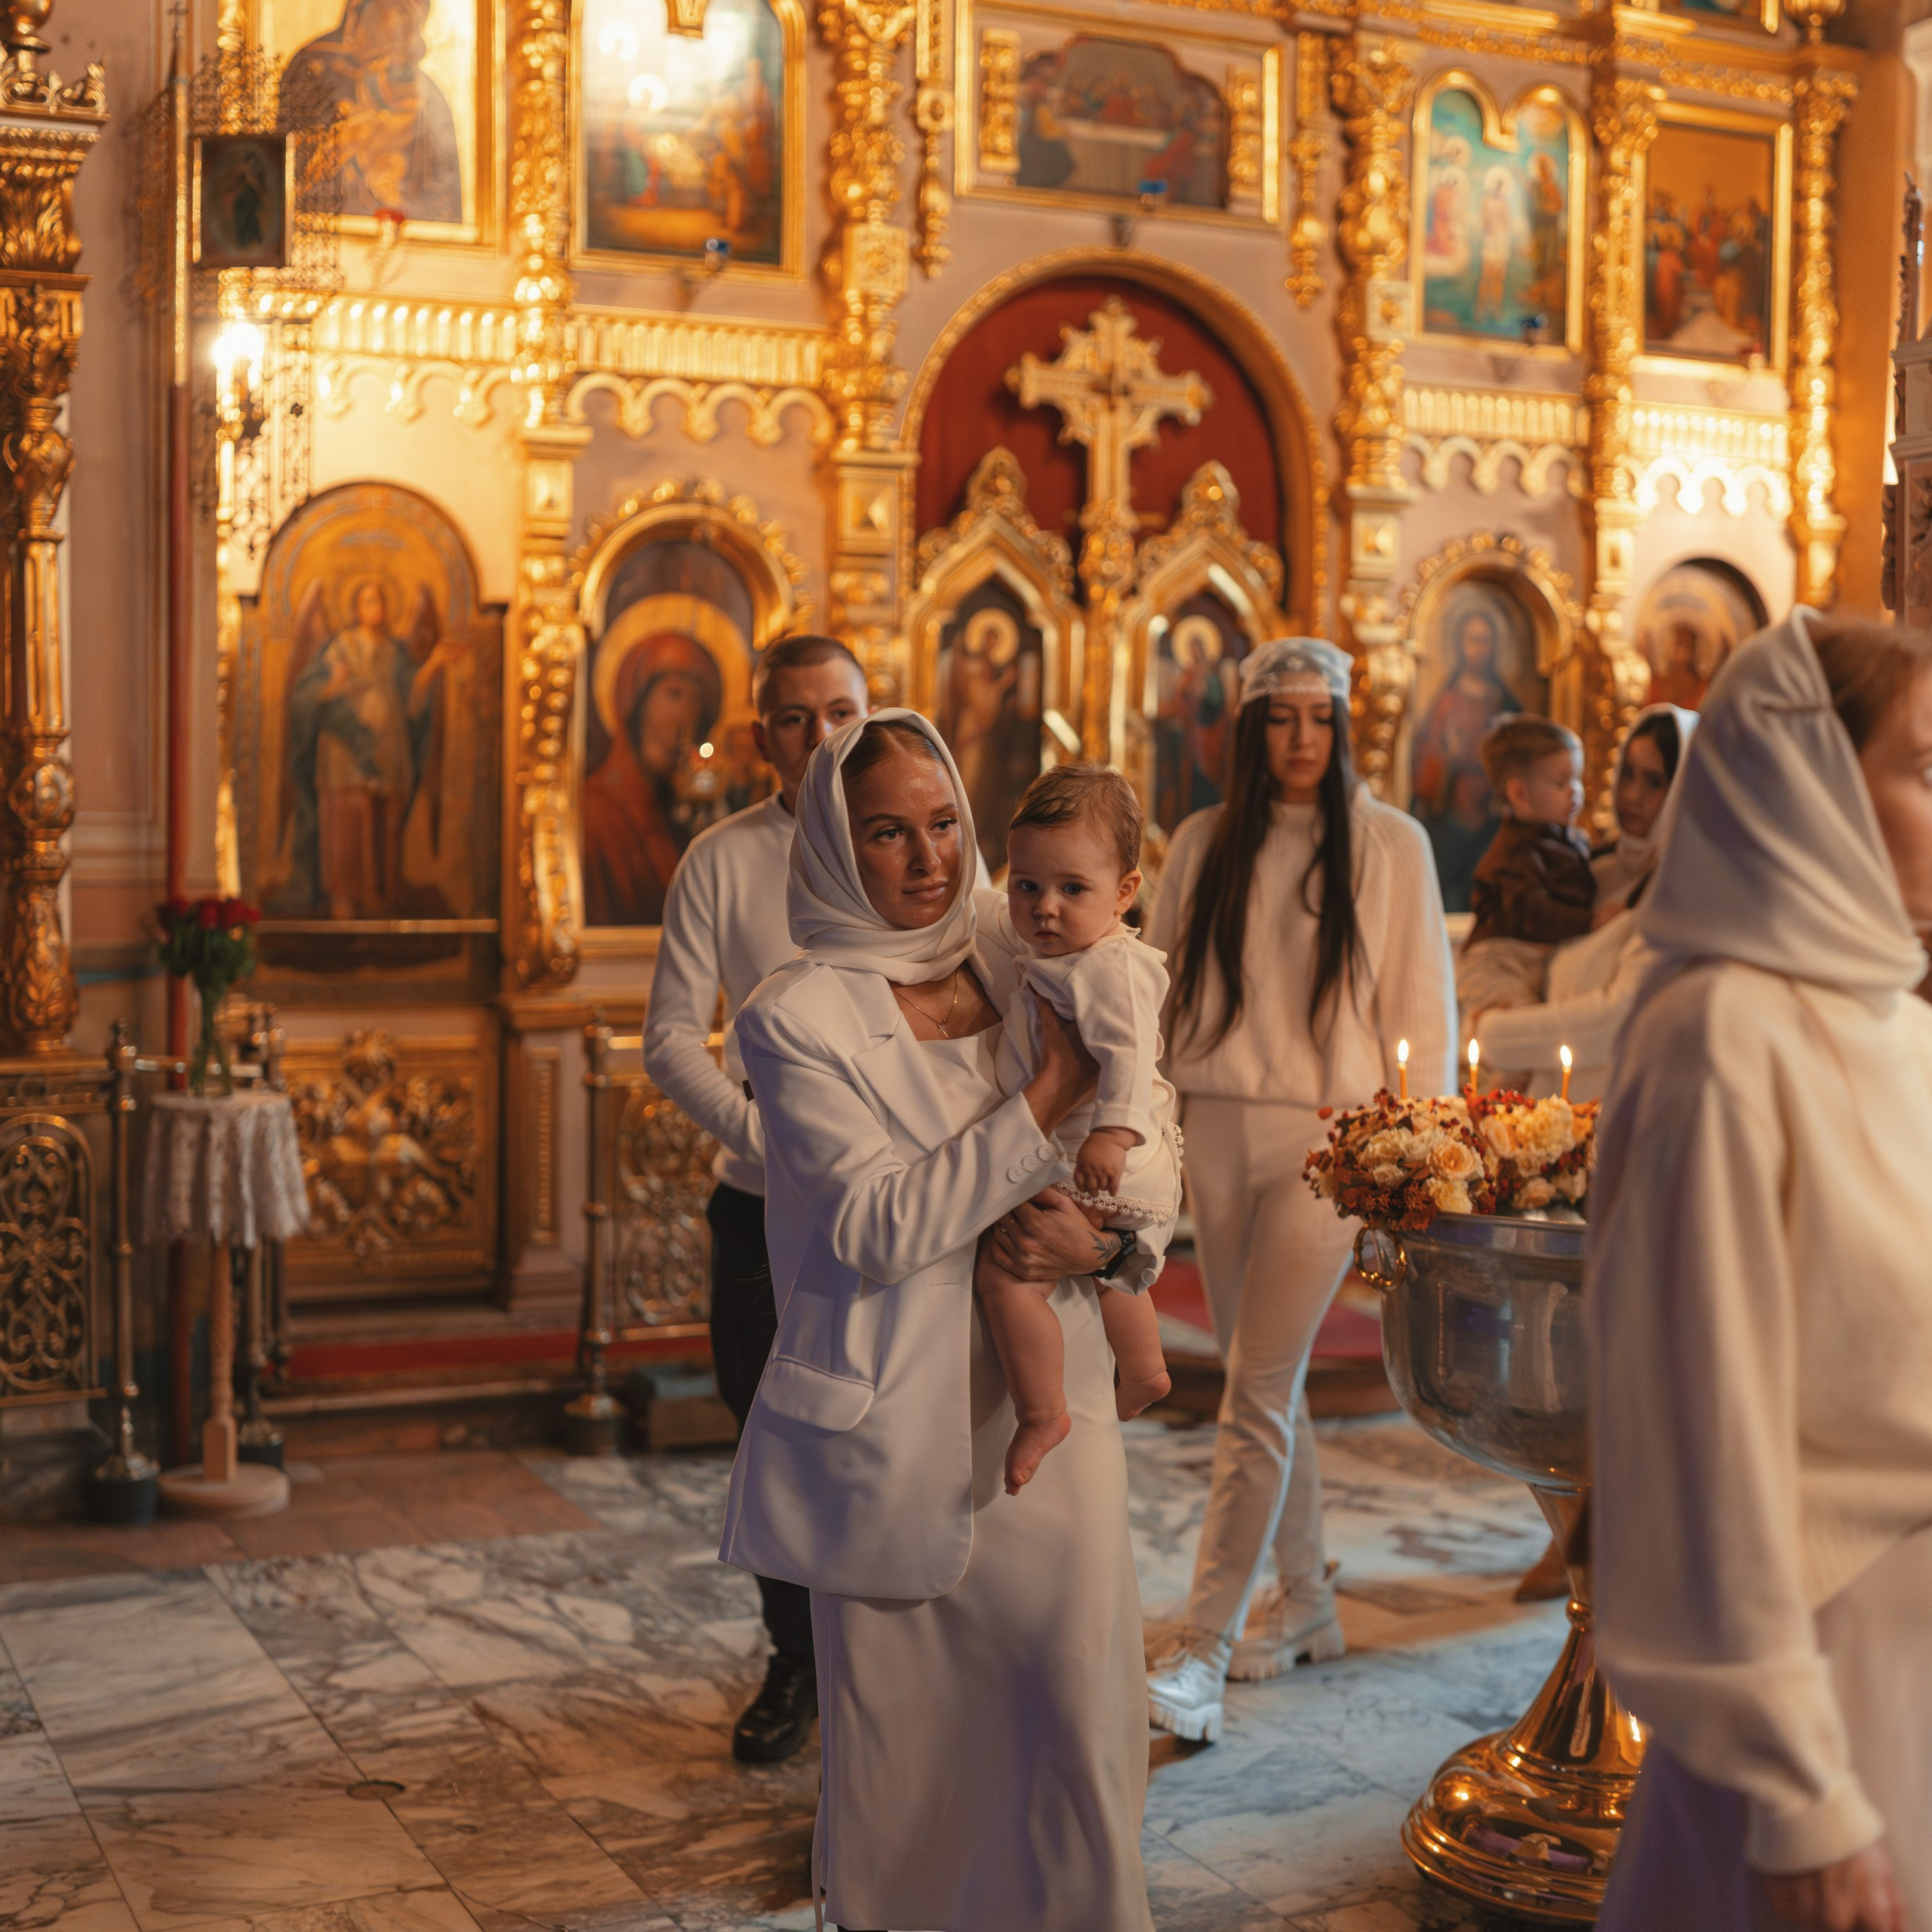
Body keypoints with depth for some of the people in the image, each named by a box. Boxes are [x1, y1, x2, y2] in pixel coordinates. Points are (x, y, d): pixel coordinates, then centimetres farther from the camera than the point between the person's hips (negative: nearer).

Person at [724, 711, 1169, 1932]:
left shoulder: (1029, 977, 8)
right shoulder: (800, 1018, -4)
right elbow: (873, 1225, -15)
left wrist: (1103, 1243, -9)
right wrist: (1045, 1109, -17)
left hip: (1049, 1418, 3)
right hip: (896, 1440, -3)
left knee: (1080, 1728, -3)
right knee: (900, 1755, 8)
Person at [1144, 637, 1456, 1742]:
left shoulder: (1390, 845, 1)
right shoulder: (1204, 845, 9)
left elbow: (1423, 1008, 3)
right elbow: (1162, 987, 13)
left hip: (1328, 1134, -4)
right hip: (1220, 1133, 4)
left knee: (1257, 1392, -10)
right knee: (1268, 1383, 12)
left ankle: (1205, 1652, -9)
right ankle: (1305, 1602, 27)